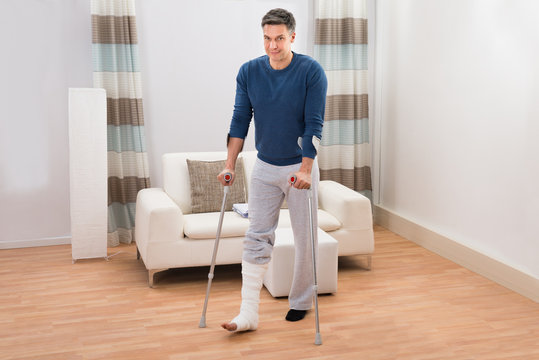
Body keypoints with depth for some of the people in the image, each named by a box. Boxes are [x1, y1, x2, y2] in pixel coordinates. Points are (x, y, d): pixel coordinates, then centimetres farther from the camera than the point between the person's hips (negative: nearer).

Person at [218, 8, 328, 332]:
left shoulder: (312, 72, -12)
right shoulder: (249, 72, -3)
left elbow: (314, 124, -14)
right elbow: (240, 120, 1)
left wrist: (305, 169, -20)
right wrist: (230, 165, -4)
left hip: (300, 167, -3)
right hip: (265, 168, 3)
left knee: (305, 239, 6)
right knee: (257, 238, -2)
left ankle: (301, 302, 25)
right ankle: (249, 314, -1)